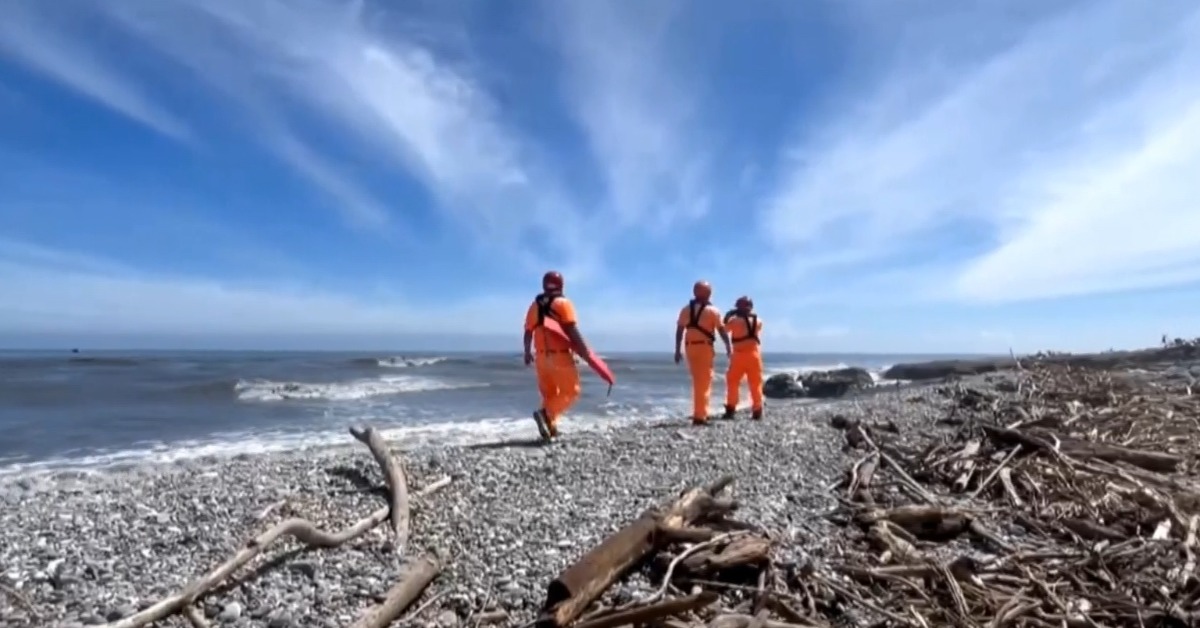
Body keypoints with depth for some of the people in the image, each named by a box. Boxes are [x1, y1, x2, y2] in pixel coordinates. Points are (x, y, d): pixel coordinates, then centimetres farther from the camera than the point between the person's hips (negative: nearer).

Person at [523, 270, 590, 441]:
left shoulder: (534, 305, 9)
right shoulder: (563, 303, -7)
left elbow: (528, 332, 11)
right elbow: (573, 332, -15)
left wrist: (528, 353, 26)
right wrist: (587, 355, -11)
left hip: (542, 356, 6)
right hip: (560, 355, -6)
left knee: (549, 393, 17)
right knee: (570, 391, 4)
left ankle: (550, 428, 14)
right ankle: (546, 413, -16)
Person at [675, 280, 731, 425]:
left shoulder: (686, 309, 8)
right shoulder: (712, 310, -3)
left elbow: (679, 330, 5)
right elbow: (722, 330, -1)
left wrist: (678, 350, 9)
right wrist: (728, 347, 11)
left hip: (690, 347, 5)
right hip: (705, 347, -5)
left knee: (698, 381, 18)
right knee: (704, 382, -1)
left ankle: (699, 413, 24)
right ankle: (699, 416, -5)